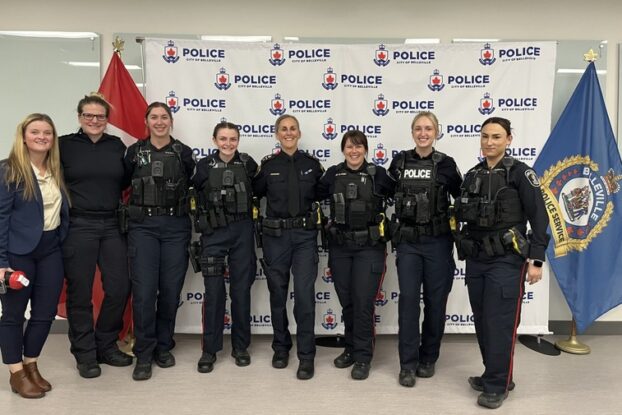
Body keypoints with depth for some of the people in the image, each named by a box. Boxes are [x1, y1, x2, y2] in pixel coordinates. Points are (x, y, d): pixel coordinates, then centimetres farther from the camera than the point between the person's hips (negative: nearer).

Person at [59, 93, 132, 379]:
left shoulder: (117, 146, 10)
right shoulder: (64, 145, 0)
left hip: (112, 226, 3)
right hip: (78, 227, -3)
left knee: (119, 288, 4)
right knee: (80, 293, 5)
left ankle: (106, 345, 25)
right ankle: (84, 353, 22)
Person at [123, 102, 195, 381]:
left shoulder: (183, 153, 6)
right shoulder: (135, 152, 6)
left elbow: (194, 188, 10)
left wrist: (187, 212, 3)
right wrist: (131, 211, 4)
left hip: (176, 227, 1)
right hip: (142, 226, 0)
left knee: (171, 290, 5)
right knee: (144, 291, -5)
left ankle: (163, 347, 23)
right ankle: (144, 354, 9)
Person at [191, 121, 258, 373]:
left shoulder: (247, 164, 2)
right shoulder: (204, 166, 1)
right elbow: (194, 193, 9)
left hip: (242, 231, 1)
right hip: (214, 233, -1)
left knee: (241, 289, 6)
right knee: (213, 291, 1)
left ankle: (240, 347, 21)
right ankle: (210, 349, 14)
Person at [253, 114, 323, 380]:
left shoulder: (312, 164, 4)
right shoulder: (268, 165, 3)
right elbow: (254, 194, 13)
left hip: (305, 235, -1)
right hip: (275, 236, 1)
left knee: (305, 294, -6)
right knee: (278, 293, 10)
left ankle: (306, 356, 5)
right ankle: (281, 348, 28)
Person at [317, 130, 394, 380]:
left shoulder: (378, 174, -2)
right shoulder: (333, 174, 6)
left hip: (369, 247, -3)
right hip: (339, 246, 3)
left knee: (363, 303, -3)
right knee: (346, 302, 12)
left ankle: (363, 357, 12)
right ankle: (351, 348, 30)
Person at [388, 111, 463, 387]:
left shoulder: (446, 164, -2)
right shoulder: (399, 161, 3)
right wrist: (390, 228, 9)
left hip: (437, 241, -1)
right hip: (407, 241, 1)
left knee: (435, 300, 8)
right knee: (408, 299, -2)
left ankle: (428, 358, 25)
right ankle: (408, 364, 9)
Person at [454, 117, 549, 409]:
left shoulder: (520, 172, -5)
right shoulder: (472, 175, 10)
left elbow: (539, 218, -8)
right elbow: (461, 215, 15)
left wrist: (536, 260, -13)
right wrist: (464, 247, 9)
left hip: (506, 260, -6)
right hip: (476, 260, 6)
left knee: (500, 323, -1)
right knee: (482, 322, 13)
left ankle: (497, 385, 12)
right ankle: (493, 374, 29)